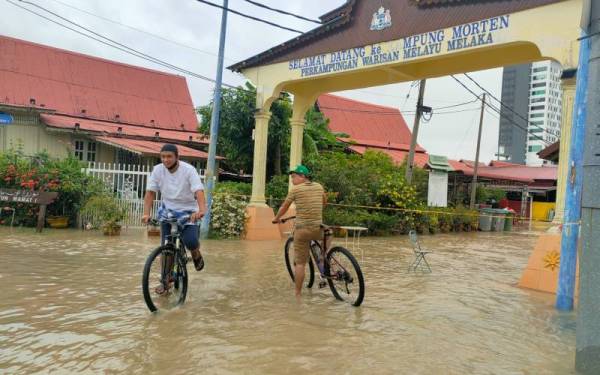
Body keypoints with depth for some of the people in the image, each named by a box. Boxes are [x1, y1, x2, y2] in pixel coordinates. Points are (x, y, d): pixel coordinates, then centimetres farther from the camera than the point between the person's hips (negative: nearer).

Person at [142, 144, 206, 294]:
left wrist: (201, 210, -46)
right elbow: (150, 192, -8)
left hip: (187, 210, -3)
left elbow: (199, 191, -29)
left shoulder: (188, 170, -19)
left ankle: (196, 253, 17)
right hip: (167, 210, 3)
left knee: (190, 241, -20)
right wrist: (146, 213, -20)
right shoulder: (157, 170, -9)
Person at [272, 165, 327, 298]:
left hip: (302, 229, -3)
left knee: (300, 263, 4)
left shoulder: (295, 189, -4)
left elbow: (284, 207, 6)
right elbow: (325, 202, 25)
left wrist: (276, 218, 24)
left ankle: (298, 294, 9)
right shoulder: (319, 186, 8)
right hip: (318, 229, 4)